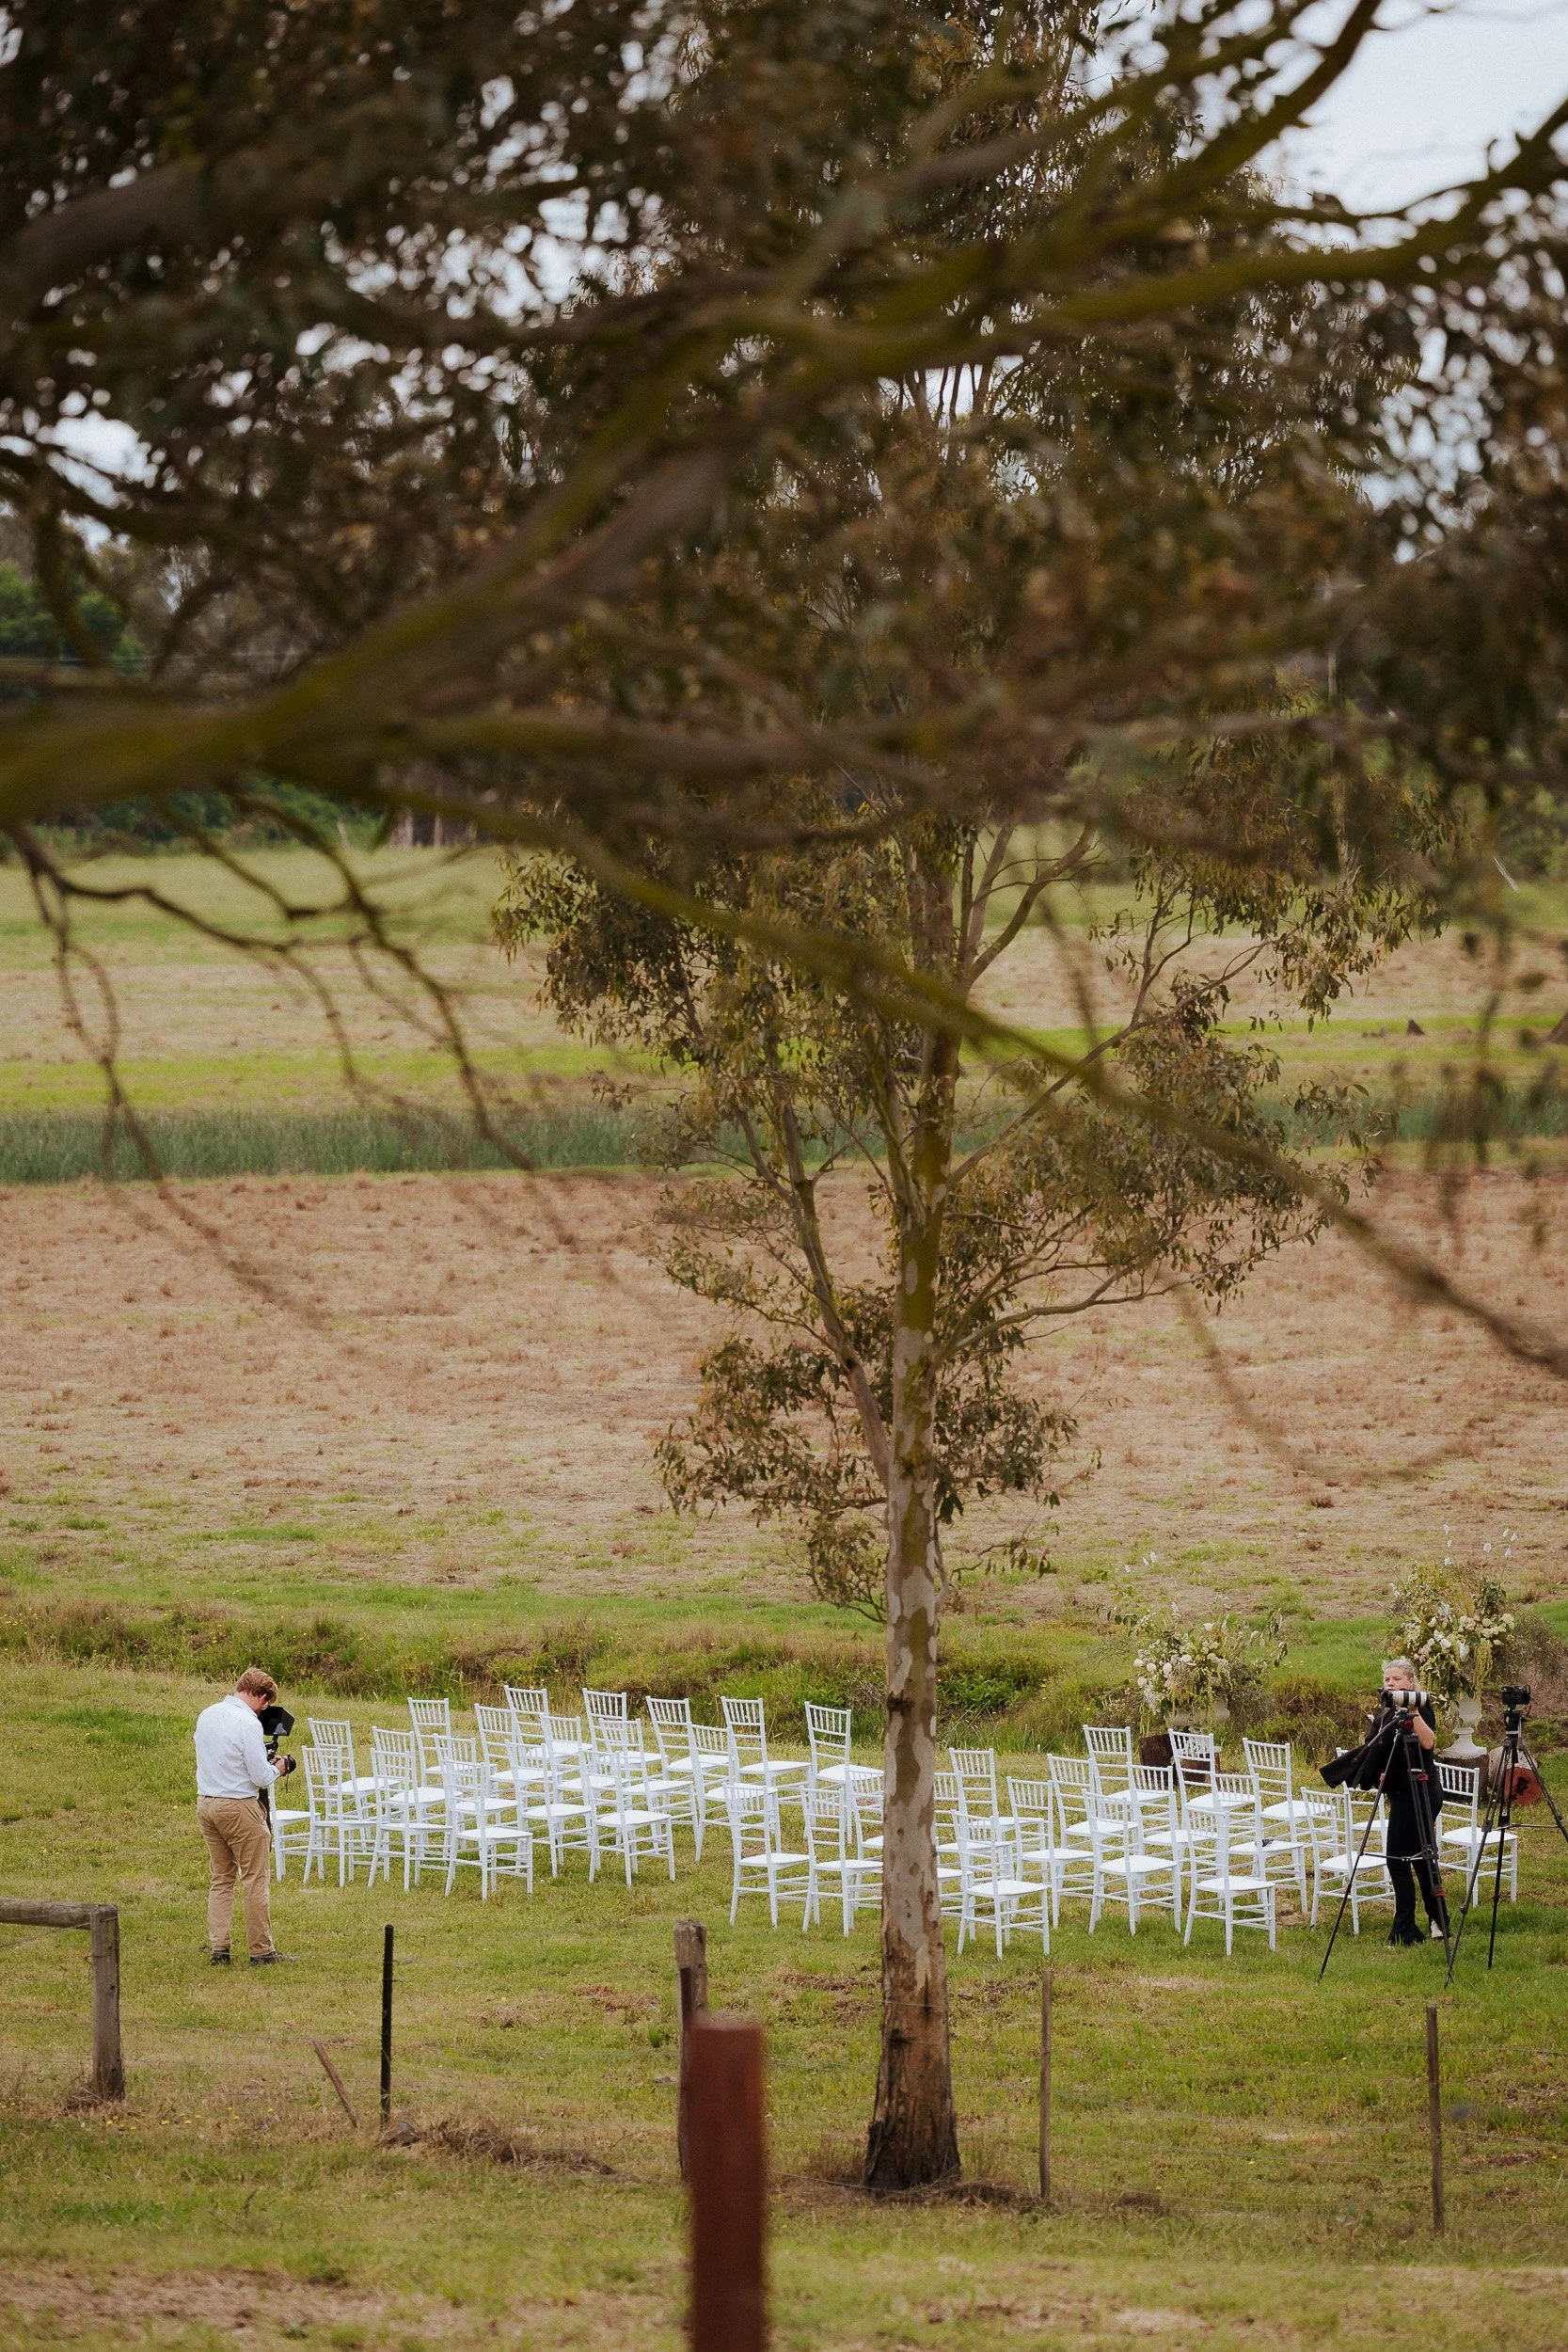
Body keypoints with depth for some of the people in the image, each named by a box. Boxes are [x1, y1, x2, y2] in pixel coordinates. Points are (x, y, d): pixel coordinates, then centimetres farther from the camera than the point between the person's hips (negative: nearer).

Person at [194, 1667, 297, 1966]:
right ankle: (261, 1950, 5)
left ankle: (218, 1948, 10)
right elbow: (260, 1777, -17)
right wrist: (278, 1770, 4)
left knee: (221, 1879, 14)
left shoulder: (206, 1715, 7)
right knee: (255, 1879, 2)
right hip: (239, 1807, -7)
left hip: (205, 1804, 7)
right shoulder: (248, 1723, -17)